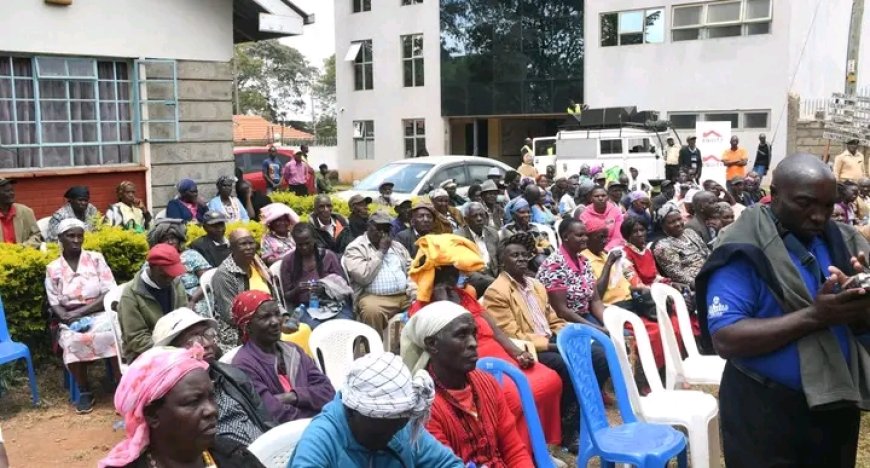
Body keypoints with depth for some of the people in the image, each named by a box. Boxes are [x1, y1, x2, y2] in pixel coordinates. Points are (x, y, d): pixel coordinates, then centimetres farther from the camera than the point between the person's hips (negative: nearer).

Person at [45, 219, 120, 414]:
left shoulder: (96, 259, 3)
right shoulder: (53, 269, 6)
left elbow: (110, 294, -5)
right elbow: (55, 306, 4)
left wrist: (79, 312, -14)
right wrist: (67, 318, -18)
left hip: (100, 314, -1)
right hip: (70, 321, 1)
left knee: (112, 334, -34)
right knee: (72, 341, -33)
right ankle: (85, 391, -13)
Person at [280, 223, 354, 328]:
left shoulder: (329, 256, 5)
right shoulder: (288, 261, 6)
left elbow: (343, 287, 4)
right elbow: (286, 296, 8)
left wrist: (325, 289, -16)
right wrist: (297, 290, -14)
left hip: (335, 304, 0)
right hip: (306, 307, 0)